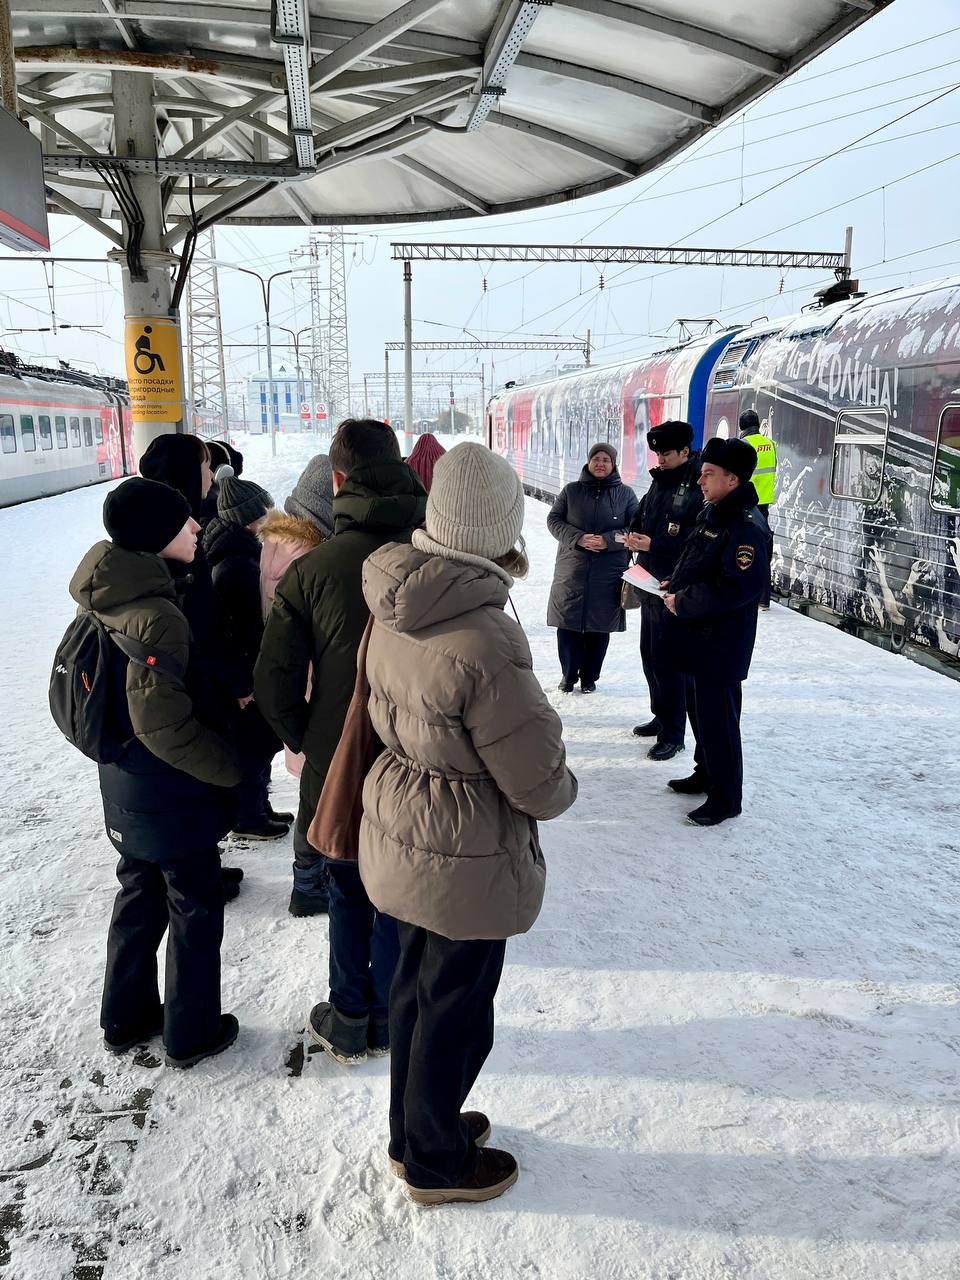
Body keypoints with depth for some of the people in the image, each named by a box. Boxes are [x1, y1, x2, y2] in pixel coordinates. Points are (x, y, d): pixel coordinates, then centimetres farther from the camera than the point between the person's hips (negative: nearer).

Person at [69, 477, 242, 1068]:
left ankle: (127, 1019, 40)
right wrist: (232, 765, -19)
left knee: (140, 900, 24)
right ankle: (192, 1033, 28)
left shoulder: (113, 601, 1)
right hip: (174, 800, -8)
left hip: (127, 793, 9)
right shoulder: (158, 616, -28)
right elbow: (161, 720, -31)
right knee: (196, 912, 11)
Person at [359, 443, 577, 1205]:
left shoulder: (397, 612, -6)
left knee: (417, 987, 25)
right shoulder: (483, 640, -31)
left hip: (401, 836, 8)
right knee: (456, 1011, 14)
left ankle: (415, 1129, 47)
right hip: (466, 861, -8)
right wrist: (562, 790, 0)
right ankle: (436, 1162, 37)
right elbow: (536, 778, -21)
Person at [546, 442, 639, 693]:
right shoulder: (571, 491, 6)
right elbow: (554, 520, 4)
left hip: (609, 573, -1)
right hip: (572, 570, 1)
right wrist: (578, 538, -13)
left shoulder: (625, 493, 4)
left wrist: (608, 540, -15)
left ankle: (589, 677, 21)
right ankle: (569, 675, 21)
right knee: (568, 624, 3)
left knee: (600, 627, 5)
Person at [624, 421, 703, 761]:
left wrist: (654, 545, -24)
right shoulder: (659, 482, 11)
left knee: (667, 660, -5)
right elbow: (641, 515, 22)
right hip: (650, 582, 9)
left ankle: (672, 734, 7)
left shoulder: (698, 490, -17)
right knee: (649, 653, 18)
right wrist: (634, 534, 0)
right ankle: (661, 716, 35)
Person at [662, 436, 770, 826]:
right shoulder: (712, 514, 11)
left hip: (721, 644, -10)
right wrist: (675, 585, 7)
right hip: (697, 637, 10)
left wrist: (683, 602, -20)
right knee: (699, 709, 21)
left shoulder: (747, 527, -20)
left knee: (717, 718, -1)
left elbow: (736, 588, -28)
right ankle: (707, 774, 38)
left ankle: (726, 797, 12)